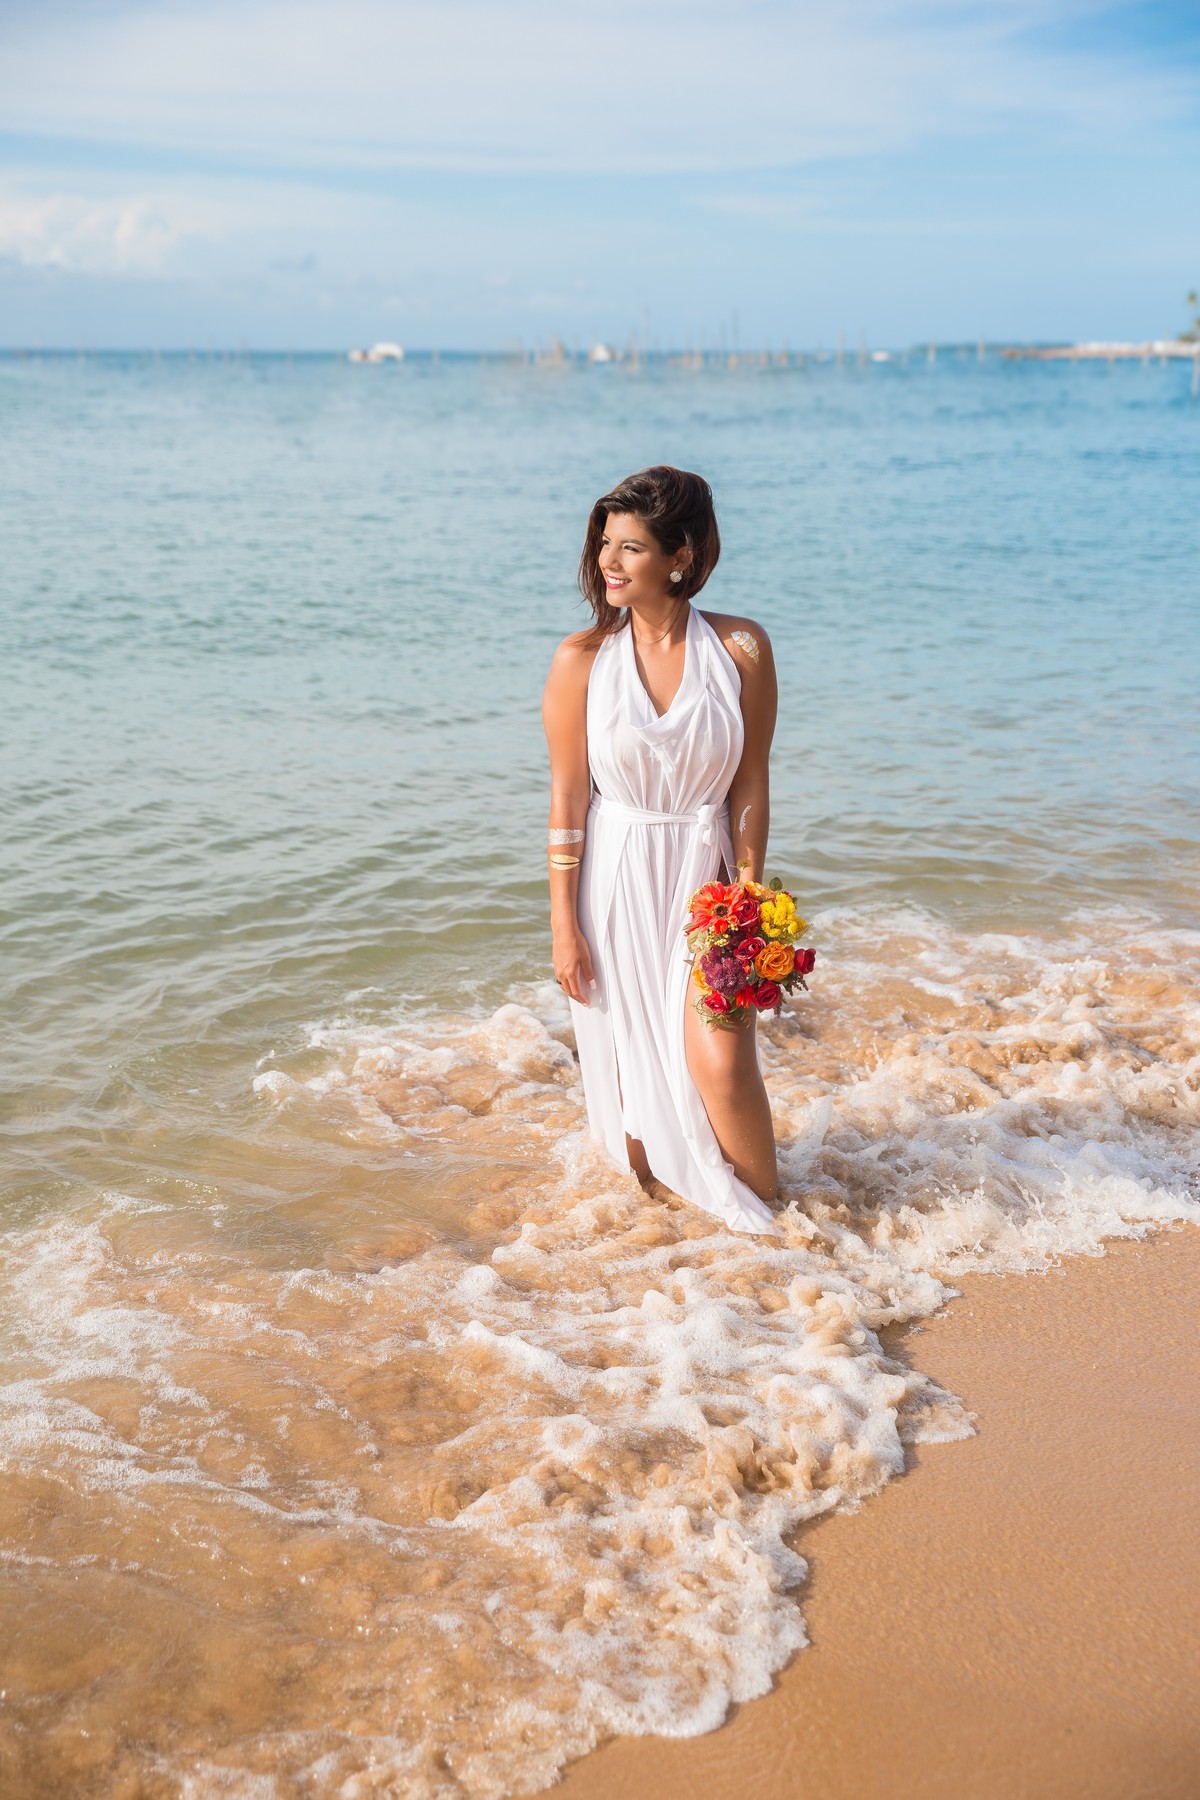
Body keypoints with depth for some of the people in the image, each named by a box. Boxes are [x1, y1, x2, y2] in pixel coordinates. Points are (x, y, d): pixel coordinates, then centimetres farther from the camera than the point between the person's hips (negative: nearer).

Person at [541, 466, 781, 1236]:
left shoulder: (742, 648, -7)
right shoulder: (582, 659, -7)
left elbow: (751, 788, -2)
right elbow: (567, 800, -5)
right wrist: (564, 926, -5)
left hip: (706, 875, -1)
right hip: (614, 879, 1)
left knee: (720, 1062, -10)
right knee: (630, 1063, 10)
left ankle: (766, 1225, 12)